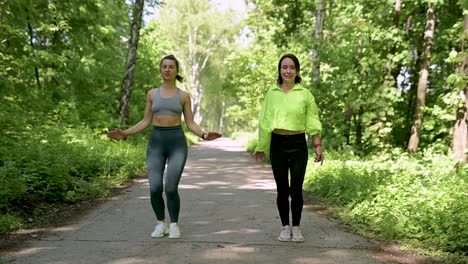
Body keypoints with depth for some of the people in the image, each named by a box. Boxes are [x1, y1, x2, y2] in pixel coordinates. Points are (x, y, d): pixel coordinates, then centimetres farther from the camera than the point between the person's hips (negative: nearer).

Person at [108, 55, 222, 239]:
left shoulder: (184, 96, 6)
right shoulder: (152, 94, 10)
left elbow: (190, 124, 4)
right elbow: (146, 122, 11)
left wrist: (204, 135, -17)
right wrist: (125, 133, -2)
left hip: (177, 143, -2)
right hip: (156, 143, 2)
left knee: (171, 189, -13)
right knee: (155, 189, -10)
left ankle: (174, 225, 10)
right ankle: (161, 224, 14)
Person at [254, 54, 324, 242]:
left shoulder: (305, 94, 0)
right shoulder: (271, 93, 4)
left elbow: (313, 122, 3)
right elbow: (264, 121, 9)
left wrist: (318, 146, -1)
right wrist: (260, 147, 11)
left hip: (298, 144, -1)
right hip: (277, 144, 2)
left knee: (296, 188, -2)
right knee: (282, 189, 5)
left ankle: (296, 227, 14)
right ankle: (285, 227, 18)